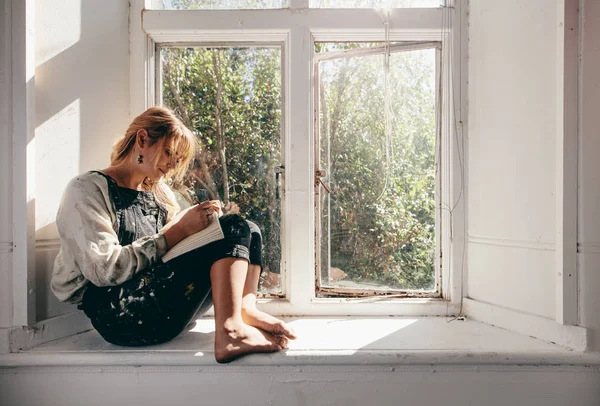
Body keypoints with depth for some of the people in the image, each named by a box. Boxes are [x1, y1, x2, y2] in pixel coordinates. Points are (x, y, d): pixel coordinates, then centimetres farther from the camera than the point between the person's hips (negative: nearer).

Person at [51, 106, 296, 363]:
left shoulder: (160, 194, 19)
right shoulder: (87, 189, -2)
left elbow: (180, 254, 13)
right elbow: (104, 270, -15)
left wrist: (201, 224, -8)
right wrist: (179, 231, -16)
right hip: (116, 313, -7)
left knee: (246, 230, -4)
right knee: (233, 229, -19)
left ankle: (245, 310, -25)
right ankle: (231, 331, -29)